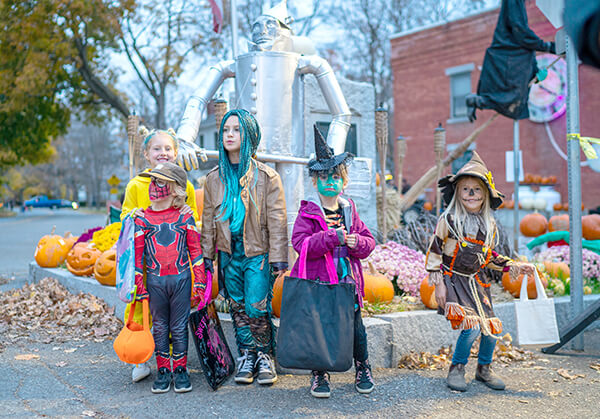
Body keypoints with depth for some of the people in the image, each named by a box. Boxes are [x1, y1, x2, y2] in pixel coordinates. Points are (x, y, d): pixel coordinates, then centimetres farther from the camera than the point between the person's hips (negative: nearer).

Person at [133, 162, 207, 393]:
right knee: (159, 327, 10)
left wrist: (200, 283, 0)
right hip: (155, 281, 1)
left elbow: (195, 250, 2)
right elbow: (137, 255, 3)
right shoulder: (142, 219, 1)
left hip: (181, 279, -1)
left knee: (179, 326, 6)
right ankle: (163, 371, 21)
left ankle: (180, 370, 19)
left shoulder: (185, 217, 0)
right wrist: (139, 286, 1)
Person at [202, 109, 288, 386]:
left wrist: (278, 257, -9)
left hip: (258, 253, -4)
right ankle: (246, 357, 22)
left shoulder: (266, 176, -4)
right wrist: (206, 255, 8)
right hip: (229, 254, 4)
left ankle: (265, 356, 12)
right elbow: (209, 219, 12)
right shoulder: (214, 178, 7)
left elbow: (276, 219, -5)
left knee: (257, 307, -8)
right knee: (238, 308, 9)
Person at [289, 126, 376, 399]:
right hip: (317, 282, -3)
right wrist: (332, 237, -25)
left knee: (355, 327, 9)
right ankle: (319, 374, 18)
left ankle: (363, 369, 29)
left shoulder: (349, 210, 11)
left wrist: (357, 243, -12)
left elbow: (369, 242, 12)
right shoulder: (308, 212, -3)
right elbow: (300, 242, -17)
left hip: (348, 282, 4)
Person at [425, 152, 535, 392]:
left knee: (491, 329, 1)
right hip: (453, 280, -5)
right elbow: (434, 250, -6)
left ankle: (484, 369, 27)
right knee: (471, 327, -19)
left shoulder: (489, 225, 6)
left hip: (476, 282, 5)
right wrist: (438, 283, -9)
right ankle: (456, 370, 5)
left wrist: (513, 267, 7)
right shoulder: (449, 220, -9)